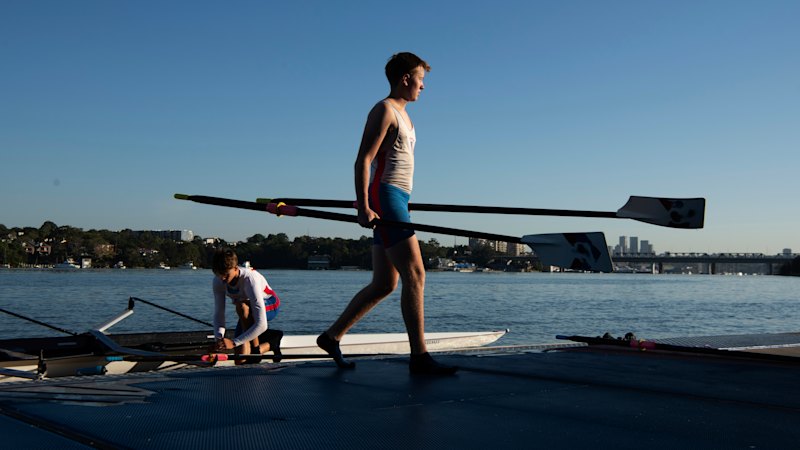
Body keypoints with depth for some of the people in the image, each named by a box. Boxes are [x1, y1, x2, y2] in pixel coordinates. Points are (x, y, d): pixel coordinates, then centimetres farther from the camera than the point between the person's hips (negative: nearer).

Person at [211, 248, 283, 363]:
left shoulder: (250, 280, -39)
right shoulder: (217, 282, -22)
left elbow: (261, 325, -44)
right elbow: (219, 314, -18)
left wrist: (234, 342, -49)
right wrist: (219, 338, -39)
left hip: (270, 306, -6)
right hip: (248, 313, 6)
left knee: (241, 306, -40)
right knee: (240, 360, -6)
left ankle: (255, 350, -22)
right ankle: (271, 343, 21)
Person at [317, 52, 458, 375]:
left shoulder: (402, 115, 23)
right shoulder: (384, 110, -6)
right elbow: (363, 160, -14)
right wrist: (363, 207, -23)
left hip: (397, 200, 10)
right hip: (385, 198, -10)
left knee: (383, 285, 9)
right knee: (415, 275, -13)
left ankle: (331, 336, 18)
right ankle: (419, 356, -11)